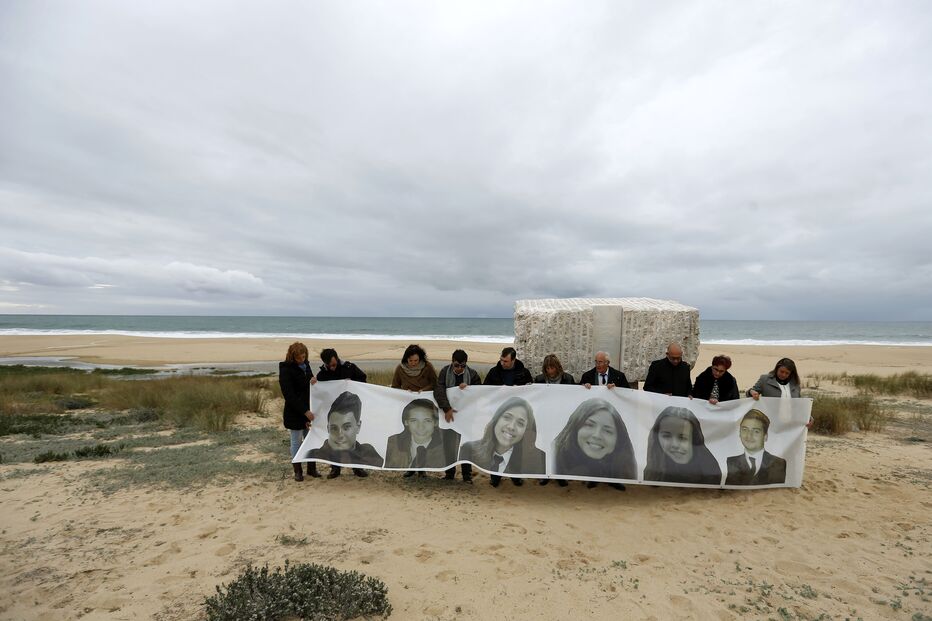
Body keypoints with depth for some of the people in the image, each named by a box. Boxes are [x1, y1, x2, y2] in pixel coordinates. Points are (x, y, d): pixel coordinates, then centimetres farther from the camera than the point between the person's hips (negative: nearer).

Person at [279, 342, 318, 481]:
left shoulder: (305, 365, 4)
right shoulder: (286, 370, -15)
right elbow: (289, 395, -20)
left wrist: (313, 381, -9)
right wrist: (305, 411, -24)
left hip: (308, 409, 6)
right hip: (294, 412, -6)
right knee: (296, 441, 6)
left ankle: (312, 468, 22)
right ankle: (297, 471, 19)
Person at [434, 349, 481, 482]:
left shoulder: (472, 374, -5)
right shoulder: (445, 372, -7)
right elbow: (438, 391, -18)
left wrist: (468, 387, -19)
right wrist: (447, 408, -27)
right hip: (449, 412, 0)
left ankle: (467, 475, 14)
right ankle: (450, 473, 19)